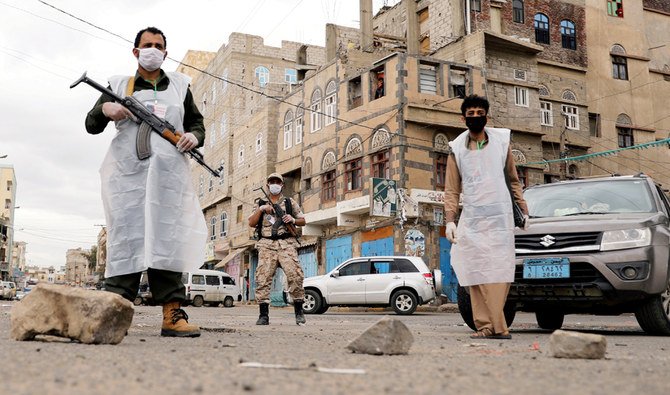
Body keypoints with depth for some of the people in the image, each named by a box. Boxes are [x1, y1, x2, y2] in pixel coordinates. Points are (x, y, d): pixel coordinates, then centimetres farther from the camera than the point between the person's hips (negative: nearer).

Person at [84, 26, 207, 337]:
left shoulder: (179, 86, 23)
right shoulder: (119, 85, 18)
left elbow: (197, 123, 25)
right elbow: (91, 125, 16)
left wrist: (194, 136, 1)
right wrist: (105, 110, -7)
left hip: (169, 173, 1)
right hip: (126, 172, -1)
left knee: (167, 237, -7)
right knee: (126, 236, -8)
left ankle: (172, 314, -11)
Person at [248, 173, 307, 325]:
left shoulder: (290, 202, 19)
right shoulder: (261, 204, 20)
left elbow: (303, 221, 19)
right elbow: (251, 223, 12)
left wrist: (293, 220, -3)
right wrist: (260, 209, -2)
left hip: (286, 244, -1)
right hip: (266, 245, 1)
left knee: (295, 276, -16)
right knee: (263, 278, -10)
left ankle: (299, 311, -5)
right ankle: (263, 315, -6)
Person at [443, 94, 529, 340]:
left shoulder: (502, 141, 12)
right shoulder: (457, 149, 10)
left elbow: (513, 179, 19)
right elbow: (452, 190, 9)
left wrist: (524, 209, 15)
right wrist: (450, 220, -2)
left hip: (500, 218, 0)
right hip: (471, 219, 0)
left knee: (500, 273, -8)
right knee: (475, 273, -6)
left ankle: (495, 325, -7)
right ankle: (485, 326, -4)